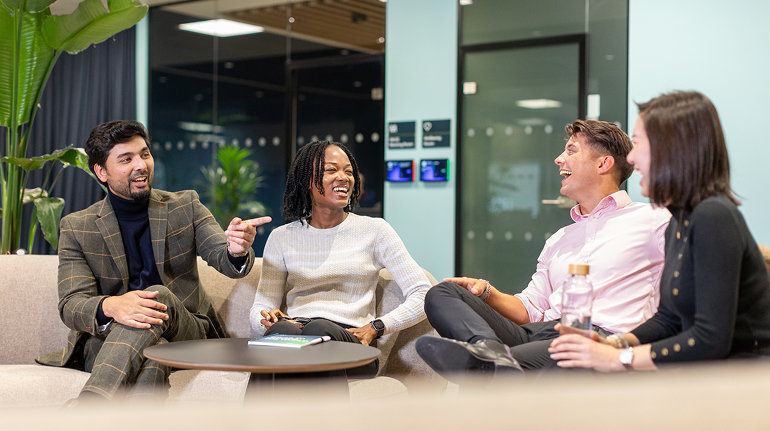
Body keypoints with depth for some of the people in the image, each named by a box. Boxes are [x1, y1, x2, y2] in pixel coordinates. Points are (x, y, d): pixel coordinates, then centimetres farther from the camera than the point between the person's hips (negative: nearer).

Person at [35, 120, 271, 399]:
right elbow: (70, 305, -6)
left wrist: (237, 251, -33)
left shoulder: (185, 206, 9)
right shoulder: (76, 228, 5)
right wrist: (111, 306, -32)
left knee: (159, 294, -34)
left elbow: (224, 260, -5)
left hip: (185, 334, 1)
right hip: (106, 337, -1)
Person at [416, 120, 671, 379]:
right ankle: (490, 350, -41)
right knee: (442, 293, -12)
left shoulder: (652, 219, 12)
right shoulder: (559, 240, 32)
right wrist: (486, 292, 8)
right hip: (533, 334, 6)